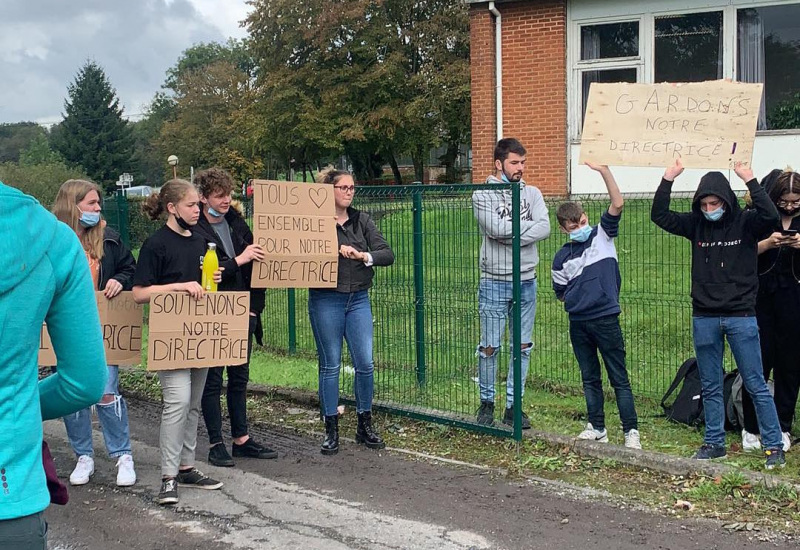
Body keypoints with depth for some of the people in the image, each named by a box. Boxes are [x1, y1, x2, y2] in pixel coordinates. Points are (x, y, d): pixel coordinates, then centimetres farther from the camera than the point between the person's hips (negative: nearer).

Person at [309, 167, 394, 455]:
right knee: (330, 365, 4)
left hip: (358, 299, 3)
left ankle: (365, 426, 17)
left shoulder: (362, 221, 7)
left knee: (365, 363, 1)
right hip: (325, 299, -3)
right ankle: (331, 430, 13)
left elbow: (388, 254, -2)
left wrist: (363, 255, -18)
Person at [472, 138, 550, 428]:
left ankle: (513, 406, 15)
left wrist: (509, 236, -16)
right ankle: (487, 403, 17)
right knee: (489, 347, 2)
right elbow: (495, 228, -19)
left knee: (522, 346, 7)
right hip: (494, 283, -3)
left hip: (526, 281, 4)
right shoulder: (482, 195, -3)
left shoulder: (532, 194, 7)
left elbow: (544, 229, -8)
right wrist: (528, 223, -9)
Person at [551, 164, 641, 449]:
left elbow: (617, 204, -13)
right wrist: (578, 298, 1)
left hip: (606, 319, -3)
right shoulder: (562, 258, 5)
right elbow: (561, 293, 17)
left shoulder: (602, 236, 0)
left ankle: (631, 430, 4)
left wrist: (604, 171, -22)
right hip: (578, 323, 3)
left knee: (619, 378, 0)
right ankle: (597, 428, 23)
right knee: (590, 378, 13)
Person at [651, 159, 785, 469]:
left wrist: (749, 179, -28)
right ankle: (714, 443, 22)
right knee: (710, 387, 11)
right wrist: (668, 179, -11)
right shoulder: (696, 224, 4)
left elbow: (770, 216, -25)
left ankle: (774, 446, 6)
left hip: (741, 316, -3)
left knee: (756, 385, 0)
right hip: (704, 318, 4)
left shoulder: (745, 222, -5)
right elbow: (659, 216, -1)